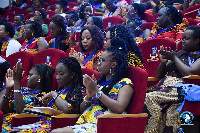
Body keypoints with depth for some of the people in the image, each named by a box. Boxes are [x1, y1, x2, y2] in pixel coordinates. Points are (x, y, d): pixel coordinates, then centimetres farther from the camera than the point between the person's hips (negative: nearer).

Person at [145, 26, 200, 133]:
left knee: (149, 98, -27)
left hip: (181, 89, -6)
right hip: (164, 86, 6)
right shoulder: (179, 53, 26)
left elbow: (190, 73, -12)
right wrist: (163, 62, 6)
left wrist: (174, 58, 0)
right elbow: (159, 75, 27)